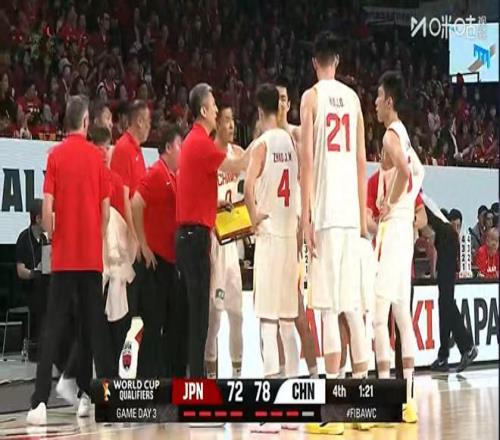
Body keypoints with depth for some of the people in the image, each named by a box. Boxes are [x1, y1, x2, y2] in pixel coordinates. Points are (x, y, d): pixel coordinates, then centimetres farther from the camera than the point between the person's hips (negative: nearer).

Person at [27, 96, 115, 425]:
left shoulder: (56, 156, -2)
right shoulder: (97, 156, 1)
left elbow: (48, 209, -7)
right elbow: (106, 208, 1)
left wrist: (53, 237, 11)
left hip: (64, 255, -1)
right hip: (92, 255, 1)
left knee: (54, 326, -3)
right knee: (94, 324, 9)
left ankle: (40, 401, -13)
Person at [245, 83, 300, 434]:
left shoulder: (262, 144, -10)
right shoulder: (292, 142, 10)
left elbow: (250, 184, -24)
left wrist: (254, 215, -10)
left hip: (269, 233, -7)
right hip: (291, 233, 7)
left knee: (269, 320, -8)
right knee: (287, 319, 14)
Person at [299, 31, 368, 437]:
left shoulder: (312, 97, -1)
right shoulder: (353, 98, 14)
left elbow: (308, 158, -8)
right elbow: (362, 160, 14)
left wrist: (306, 216, -9)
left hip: (326, 212, -5)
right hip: (351, 211, 5)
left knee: (329, 305, -7)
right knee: (352, 303, 11)